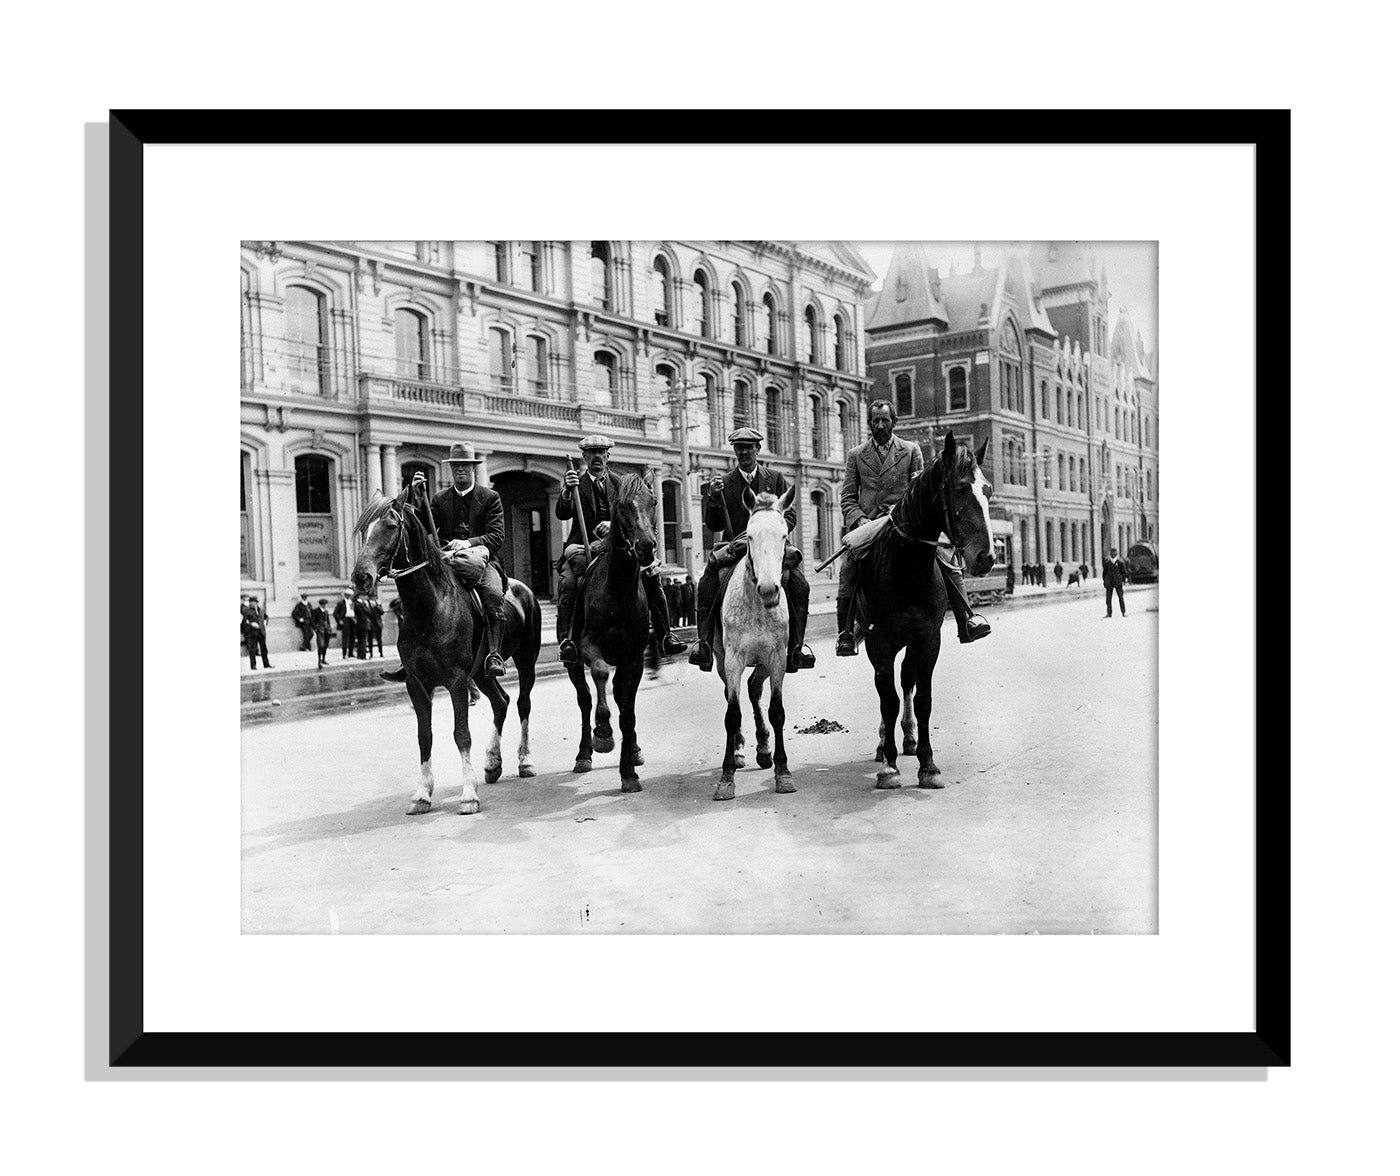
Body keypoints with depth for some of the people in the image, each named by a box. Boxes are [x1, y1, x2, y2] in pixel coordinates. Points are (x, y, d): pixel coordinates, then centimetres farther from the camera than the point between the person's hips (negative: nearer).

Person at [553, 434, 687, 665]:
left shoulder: (619, 484, 14)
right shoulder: (577, 483, 8)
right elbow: (562, 514, -6)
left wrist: (614, 523, -16)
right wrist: (567, 490, -24)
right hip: (583, 546, -2)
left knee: (652, 574, -16)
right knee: (569, 581, -30)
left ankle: (663, 636, -9)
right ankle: (566, 640, -25)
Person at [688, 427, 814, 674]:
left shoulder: (776, 479, 12)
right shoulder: (724, 483, 11)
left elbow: (790, 516, 6)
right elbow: (713, 525, 6)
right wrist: (713, 497, -11)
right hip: (735, 548, 0)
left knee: (800, 585, -27)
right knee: (706, 584, -27)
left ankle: (797, 646, -23)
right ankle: (703, 644, -24)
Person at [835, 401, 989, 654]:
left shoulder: (911, 450, 12)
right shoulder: (855, 455, 13)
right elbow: (848, 499, 9)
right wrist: (860, 519, -11)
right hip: (868, 525, 0)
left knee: (946, 557, -18)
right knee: (849, 567, -22)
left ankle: (966, 622, -16)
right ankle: (845, 633, -14)